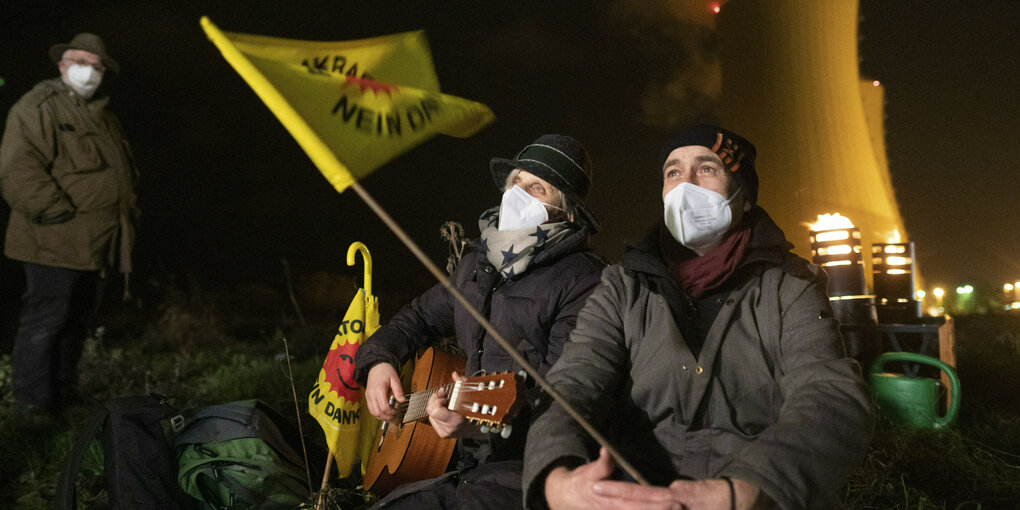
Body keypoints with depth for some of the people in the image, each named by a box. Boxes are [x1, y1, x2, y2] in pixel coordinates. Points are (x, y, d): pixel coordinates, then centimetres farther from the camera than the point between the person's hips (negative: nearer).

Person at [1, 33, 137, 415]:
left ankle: (65, 392, 28)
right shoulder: (38, 107, -7)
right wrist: (57, 212, -18)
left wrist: (126, 214, 19)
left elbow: (124, 172, 30)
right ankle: (33, 401, 8)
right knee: (45, 320, -4)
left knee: (79, 319, 15)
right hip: (55, 243, -8)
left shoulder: (104, 118, 20)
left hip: (95, 245, 8)